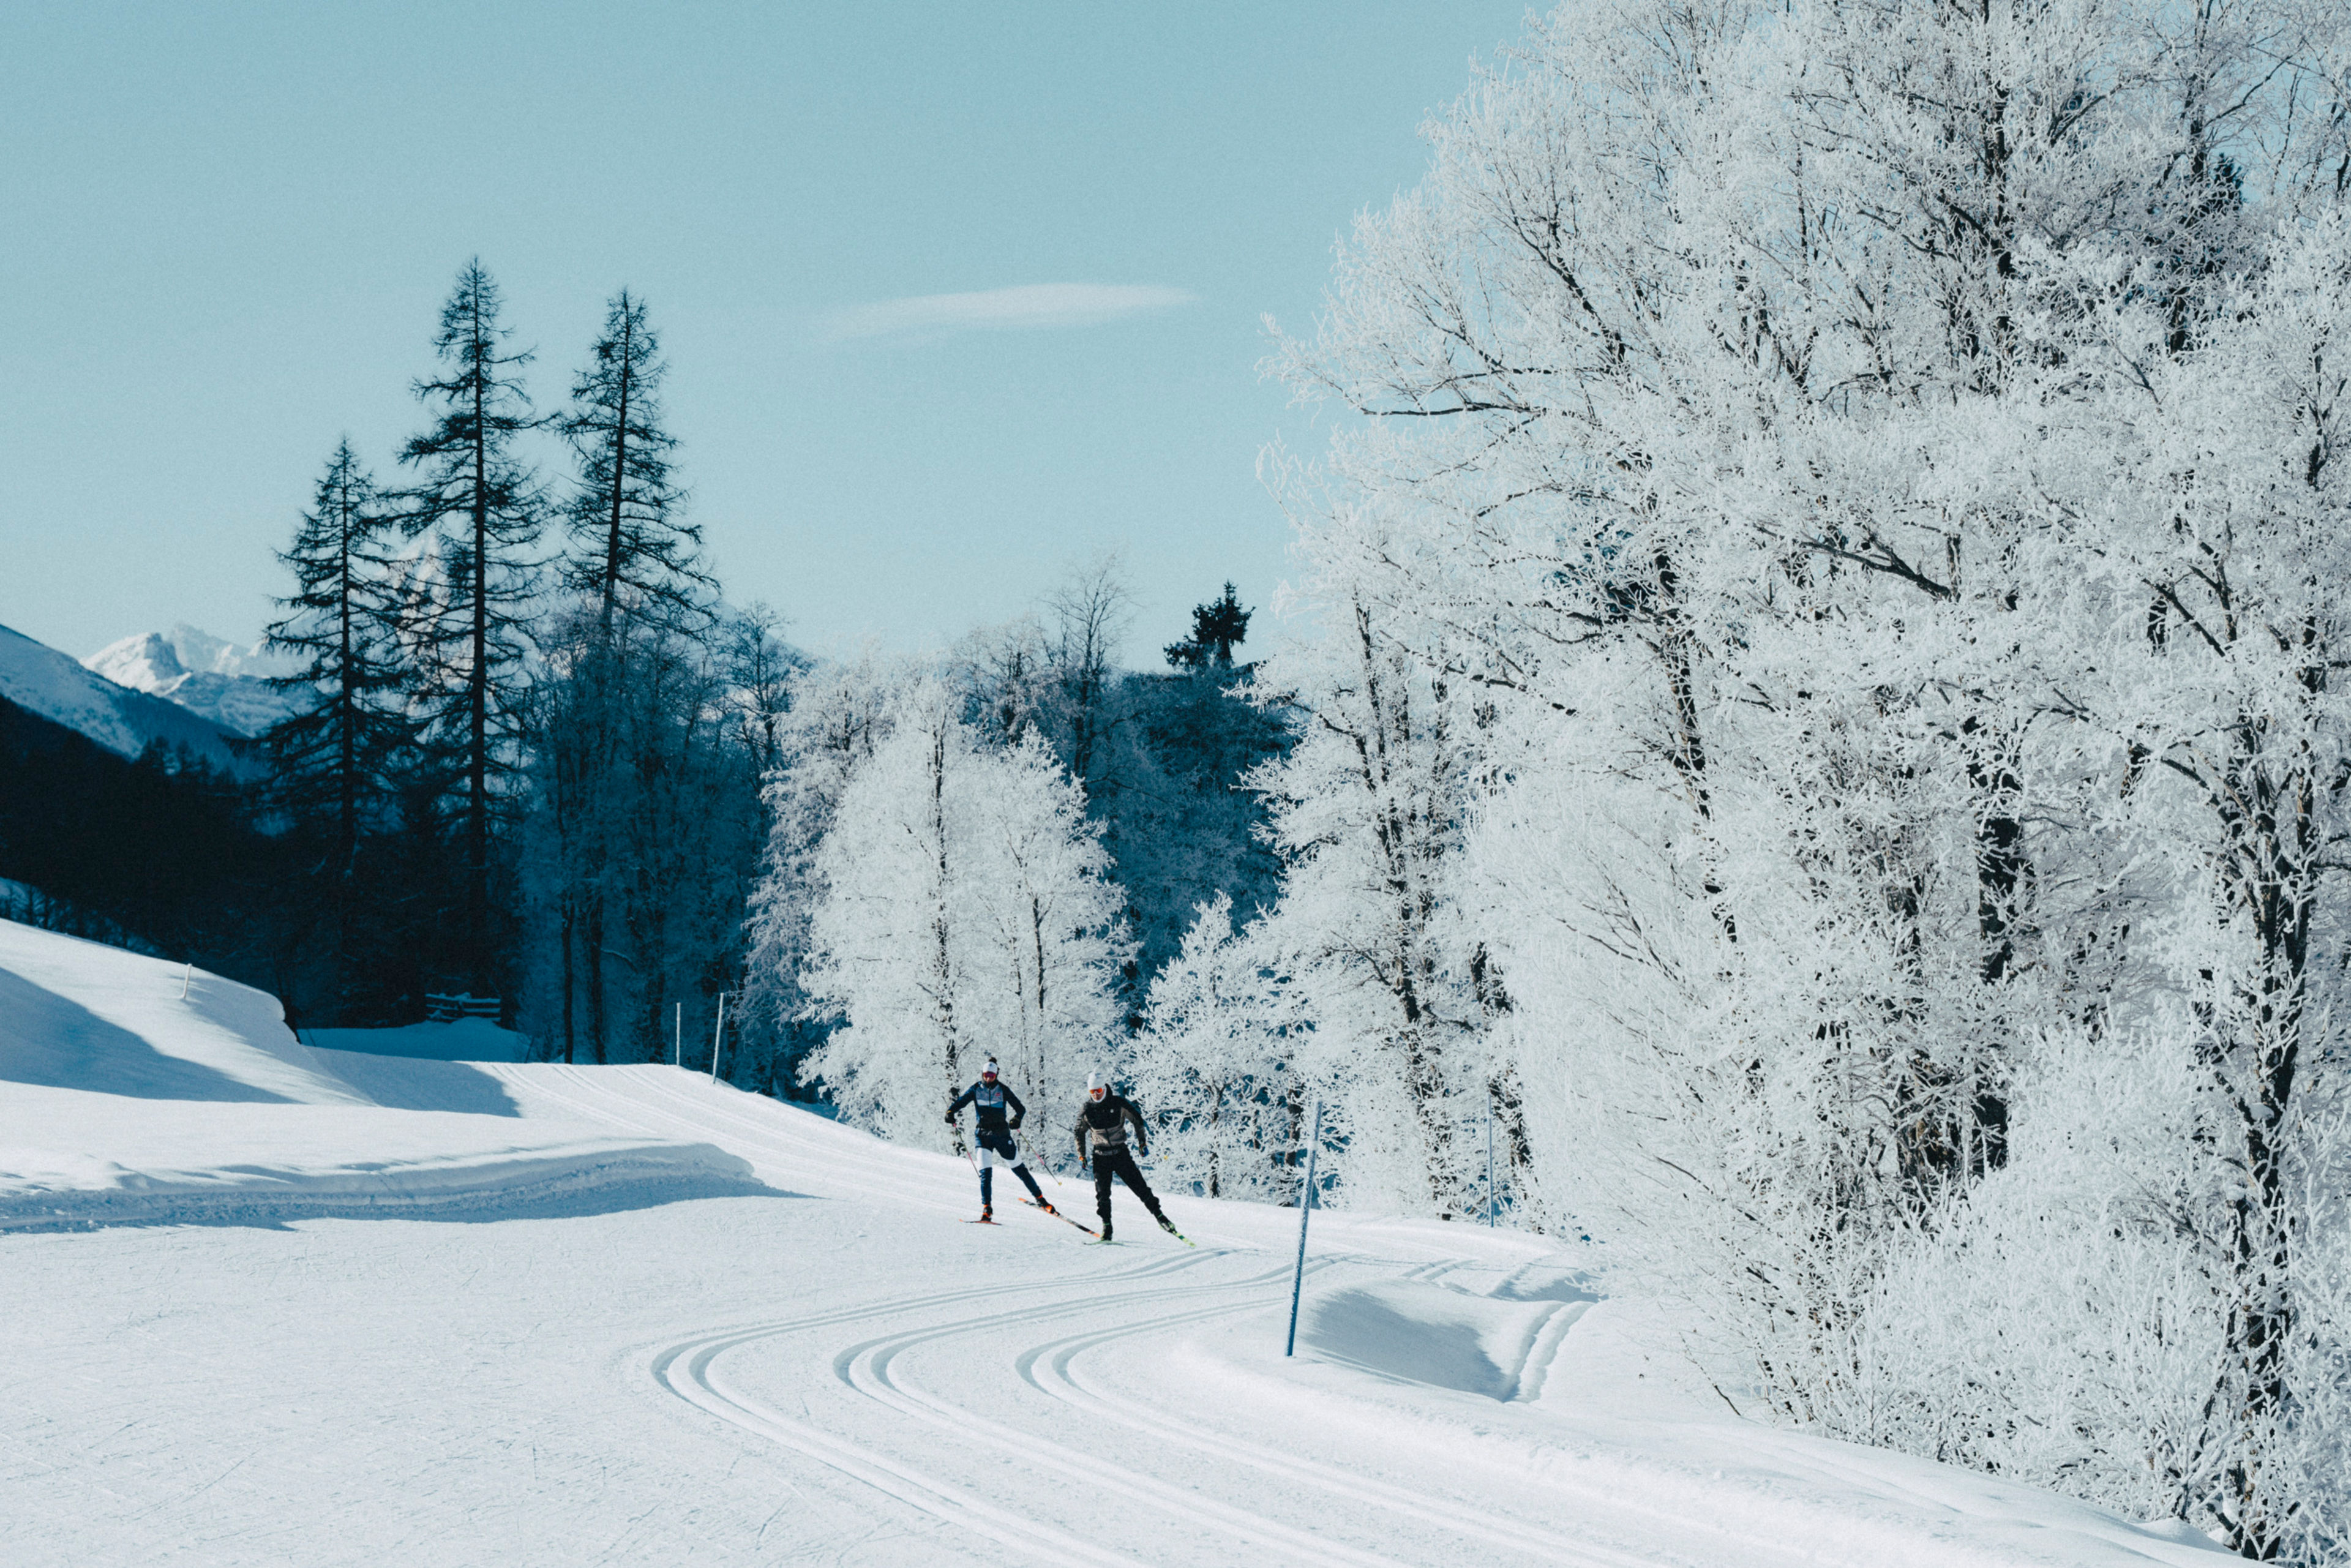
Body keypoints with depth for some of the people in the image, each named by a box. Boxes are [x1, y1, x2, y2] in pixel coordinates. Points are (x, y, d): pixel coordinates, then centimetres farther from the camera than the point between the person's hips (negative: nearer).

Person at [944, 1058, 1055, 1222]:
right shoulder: (976, 1090, 3)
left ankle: (1040, 1199, 16)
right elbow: (960, 1101, -1)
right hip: (983, 1135, 0)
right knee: (985, 1172, -14)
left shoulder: (1002, 1090, -1)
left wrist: (1017, 1119, -23)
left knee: (1019, 1169, 5)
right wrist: (950, 1112, -22)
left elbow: (1021, 1109, -2)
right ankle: (987, 1208, -12)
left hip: (1002, 1134, 0)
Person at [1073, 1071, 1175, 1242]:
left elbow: (1138, 1120, 5)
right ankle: (1107, 1229, 3)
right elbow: (1080, 1133, 11)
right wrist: (1082, 1155, 7)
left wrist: (1142, 1142, 4)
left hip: (1120, 1152, -1)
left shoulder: (1118, 1103, -8)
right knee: (1102, 1194, -5)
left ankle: (1159, 1215, 6)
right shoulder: (1086, 1110, -3)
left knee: (1139, 1186, -4)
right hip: (1100, 1156, 1)